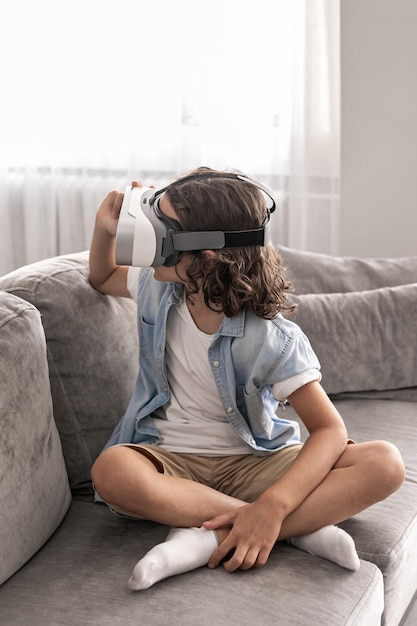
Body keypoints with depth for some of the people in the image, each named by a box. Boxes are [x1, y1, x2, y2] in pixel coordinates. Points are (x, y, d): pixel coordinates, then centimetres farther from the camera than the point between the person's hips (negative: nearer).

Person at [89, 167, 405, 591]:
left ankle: (207, 536, -32)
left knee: (385, 464, -26)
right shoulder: (157, 288, -1)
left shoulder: (272, 338, -17)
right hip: (171, 459, 3)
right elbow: (103, 278, 23)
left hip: (252, 463, -2)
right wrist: (106, 227, 0)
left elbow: (329, 430, -22)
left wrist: (270, 508, -37)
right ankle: (302, 528, -26)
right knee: (112, 471, -37)